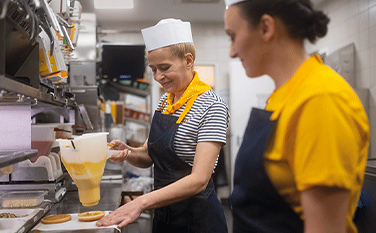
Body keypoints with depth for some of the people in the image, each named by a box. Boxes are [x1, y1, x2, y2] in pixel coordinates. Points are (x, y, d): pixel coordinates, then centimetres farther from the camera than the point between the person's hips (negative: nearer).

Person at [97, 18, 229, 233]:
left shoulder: (211, 106, -19)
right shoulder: (165, 101, 5)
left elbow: (199, 180, -25)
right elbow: (149, 157, 11)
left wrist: (142, 202, -31)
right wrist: (128, 153, -10)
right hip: (163, 213, 7)